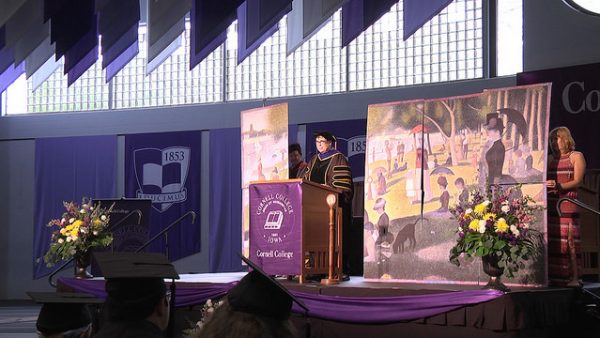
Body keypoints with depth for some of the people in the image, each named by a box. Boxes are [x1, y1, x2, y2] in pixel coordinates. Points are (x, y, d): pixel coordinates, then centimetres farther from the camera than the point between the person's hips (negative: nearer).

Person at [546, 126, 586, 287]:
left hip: (568, 203, -4)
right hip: (550, 203, 4)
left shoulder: (576, 156, 6)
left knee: (570, 240, -9)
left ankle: (574, 277, -8)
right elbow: (545, 179, 18)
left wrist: (559, 186, -19)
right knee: (551, 241, -2)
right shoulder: (550, 159, 19)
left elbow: (577, 181, -4)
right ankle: (553, 276, 1)